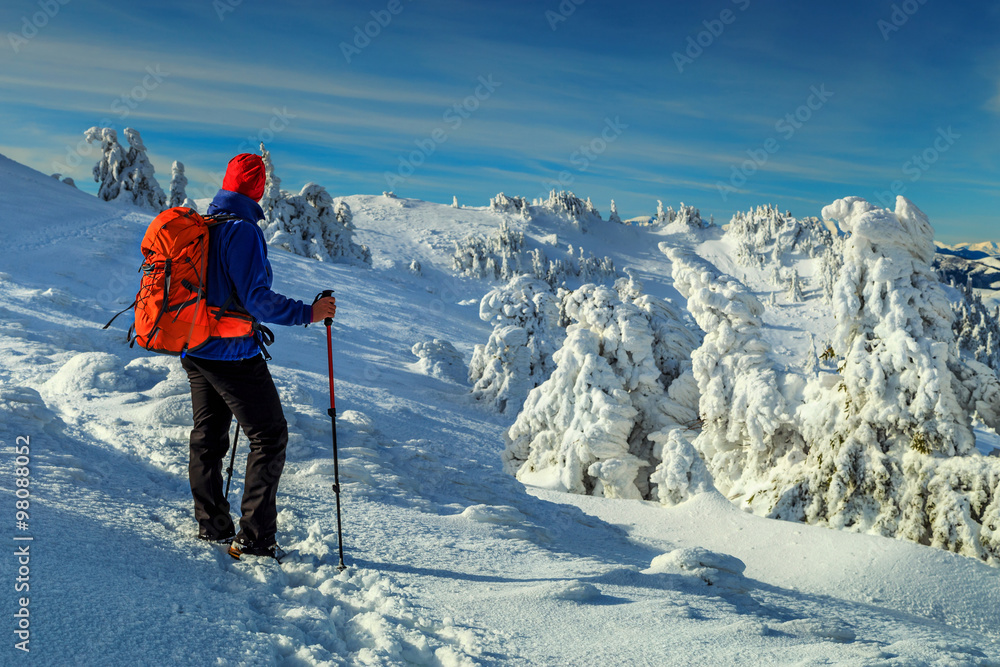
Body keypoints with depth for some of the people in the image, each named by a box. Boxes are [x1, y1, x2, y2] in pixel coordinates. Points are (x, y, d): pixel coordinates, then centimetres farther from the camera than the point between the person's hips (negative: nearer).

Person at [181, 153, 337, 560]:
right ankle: (254, 538, 2)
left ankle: (212, 526, 29)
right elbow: (255, 298, -24)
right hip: (233, 355, -9)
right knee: (269, 438, 1)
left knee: (208, 437, 17)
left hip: (195, 353, 9)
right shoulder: (243, 231, -18)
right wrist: (307, 313, -17)